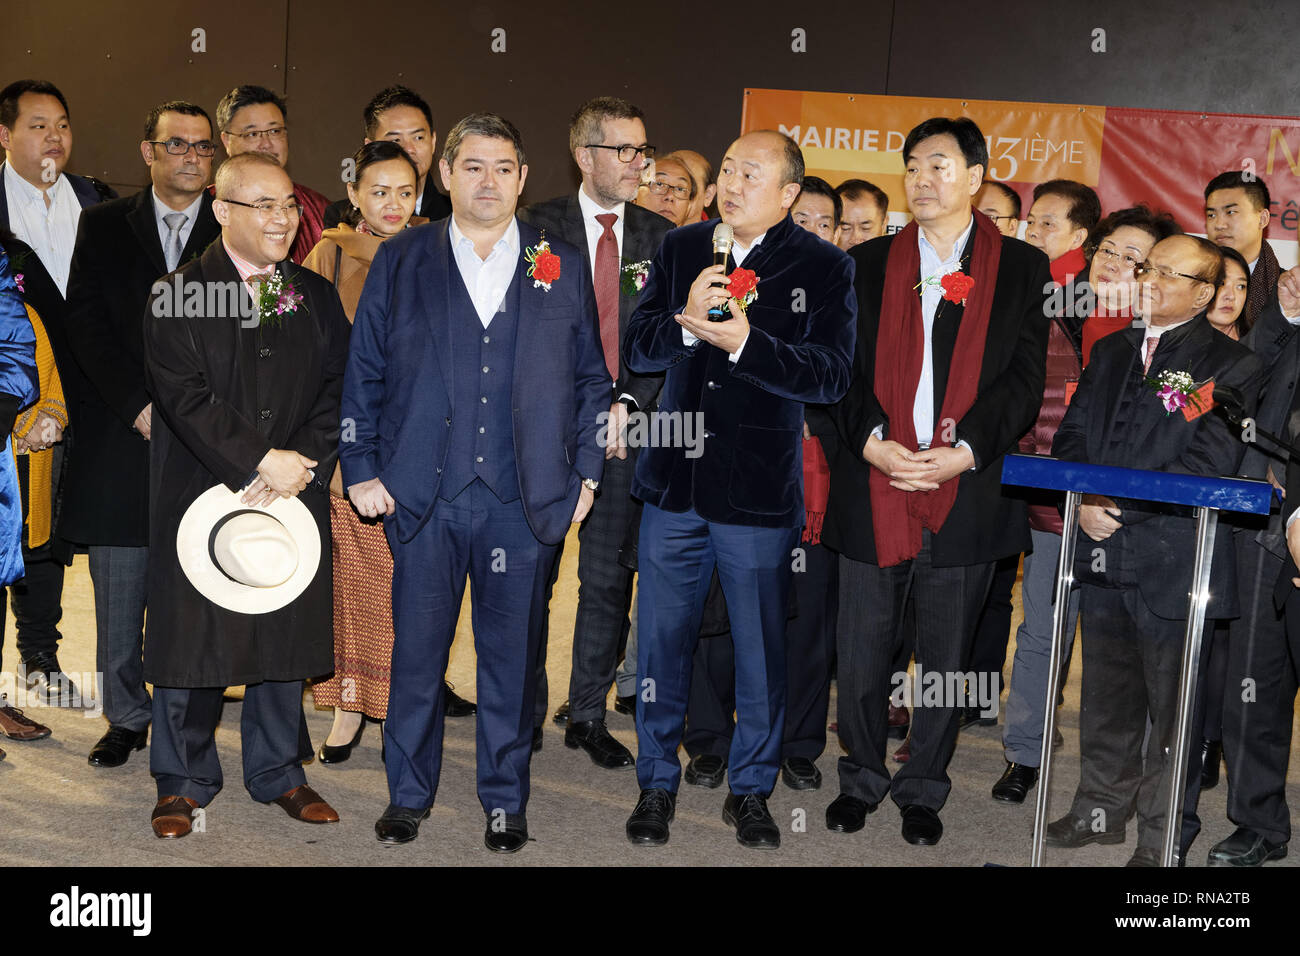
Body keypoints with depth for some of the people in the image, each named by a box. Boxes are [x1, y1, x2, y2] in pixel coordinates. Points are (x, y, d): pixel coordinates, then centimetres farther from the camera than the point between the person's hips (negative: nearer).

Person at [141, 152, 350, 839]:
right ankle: (184, 780, 21)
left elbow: (336, 392, 3)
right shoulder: (178, 295, -3)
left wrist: (298, 465, -11)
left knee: (286, 634, 10)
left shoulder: (316, 298, 9)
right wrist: (260, 461, -18)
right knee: (191, 635, 4)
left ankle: (277, 771, 26)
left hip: (292, 494, 3)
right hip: (200, 494, -3)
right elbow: (183, 397, -13)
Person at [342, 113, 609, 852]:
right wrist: (362, 470, 1)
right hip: (424, 494, 0)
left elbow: (591, 379, 10)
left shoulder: (562, 268, 8)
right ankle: (409, 794, 24)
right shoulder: (400, 262, 8)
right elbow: (364, 372, 7)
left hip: (527, 500, 0)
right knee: (417, 651, 7)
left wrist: (585, 473, 4)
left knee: (514, 656, 7)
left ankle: (506, 800, 23)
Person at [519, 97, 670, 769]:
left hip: (621, 432, 3)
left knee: (609, 581, 8)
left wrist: (627, 402, -10)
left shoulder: (658, 236, 8)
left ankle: (588, 716, 22)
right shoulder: (538, 227, 0)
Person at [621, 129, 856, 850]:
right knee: (662, 640, 11)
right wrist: (686, 322, -18)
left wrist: (744, 342, -25)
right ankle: (657, 783, 28)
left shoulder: (824, 268, -4)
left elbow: (831, 375, -14)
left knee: (761, 649, 8)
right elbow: (635, 349, 2)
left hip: (760, 491, -2)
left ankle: (749, 790, 27)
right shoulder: (680, 249, 7)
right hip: (674, 483, 3)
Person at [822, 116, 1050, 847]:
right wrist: (873, 442, -12)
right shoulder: (867, 264, 10)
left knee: (946, 656, 9)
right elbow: (844, 367, 4)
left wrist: (965, 451, -15)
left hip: (968, 492, -1)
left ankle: (924, 790, 25)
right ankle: (862, 780, 26)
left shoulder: (1022, 268, 5)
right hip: (875, 485, 1)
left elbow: (1024, 379, -1)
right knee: (863, 651, 7)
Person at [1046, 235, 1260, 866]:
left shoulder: (1229, 365, -4)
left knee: (1171, 704, 4)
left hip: (1173, 559, -5)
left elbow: (1210, 462, -14)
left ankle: (1164, 836, 18)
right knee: (1105, 693, 17)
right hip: (1100, 551, 6)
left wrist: (1122, 505, -17)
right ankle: (1102, 809, 32)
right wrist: (1083, 501, -7)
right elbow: (1072, 432, 11)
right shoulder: (1111, 352, 15)